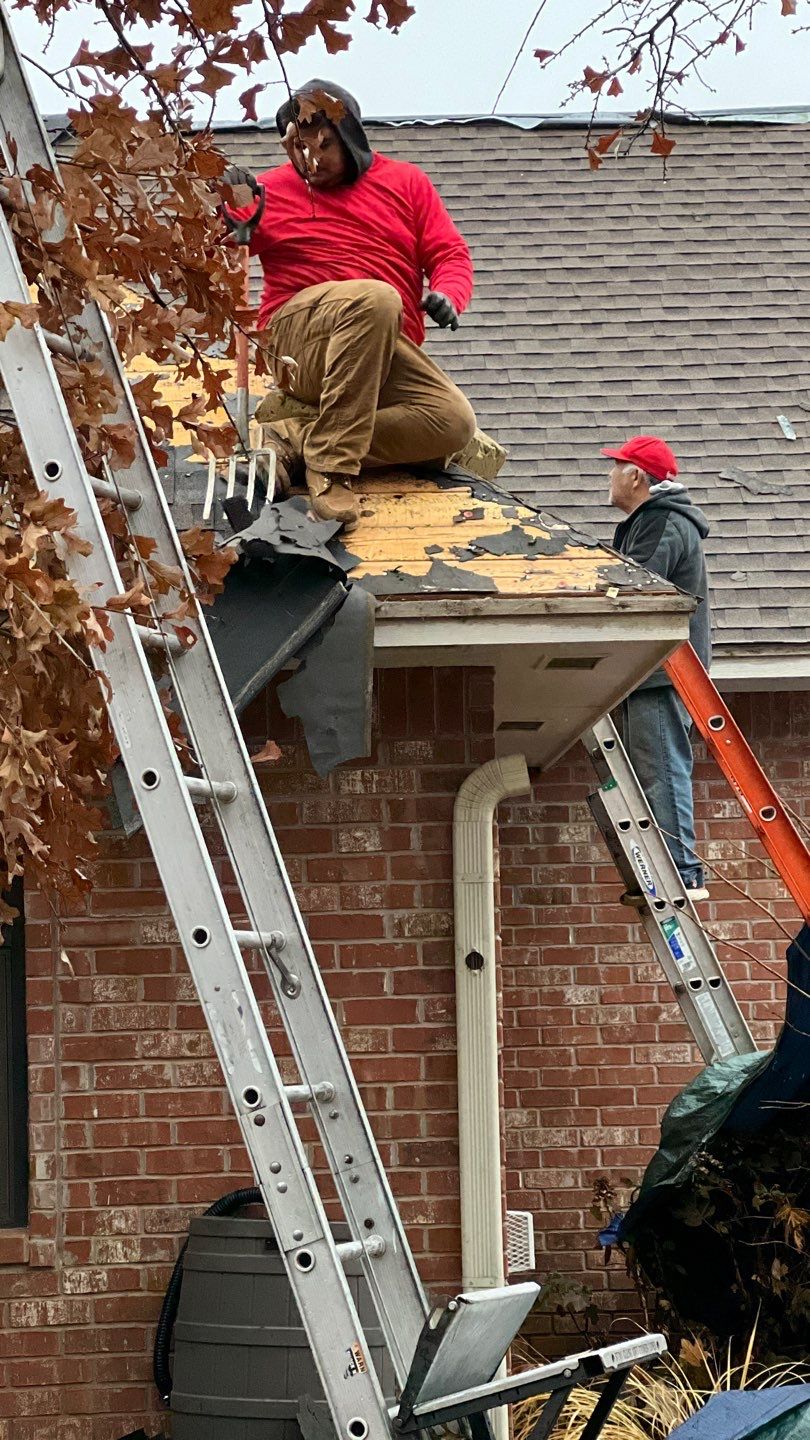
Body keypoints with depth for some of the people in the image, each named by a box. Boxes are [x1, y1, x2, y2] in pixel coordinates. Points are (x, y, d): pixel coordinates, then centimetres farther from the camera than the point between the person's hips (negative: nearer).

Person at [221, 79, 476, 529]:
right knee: (377, 298, -37)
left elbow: (451, 255, 12)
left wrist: (447, 296, -12)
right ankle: (332, 463, -37)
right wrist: (230, 217, -14)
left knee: (455, 422, -25)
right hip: (297, 334, -4)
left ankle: (297, 443, -24)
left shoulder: (406, 183, 18)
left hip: (388, 357, 4)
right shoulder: (272, 189, 12)